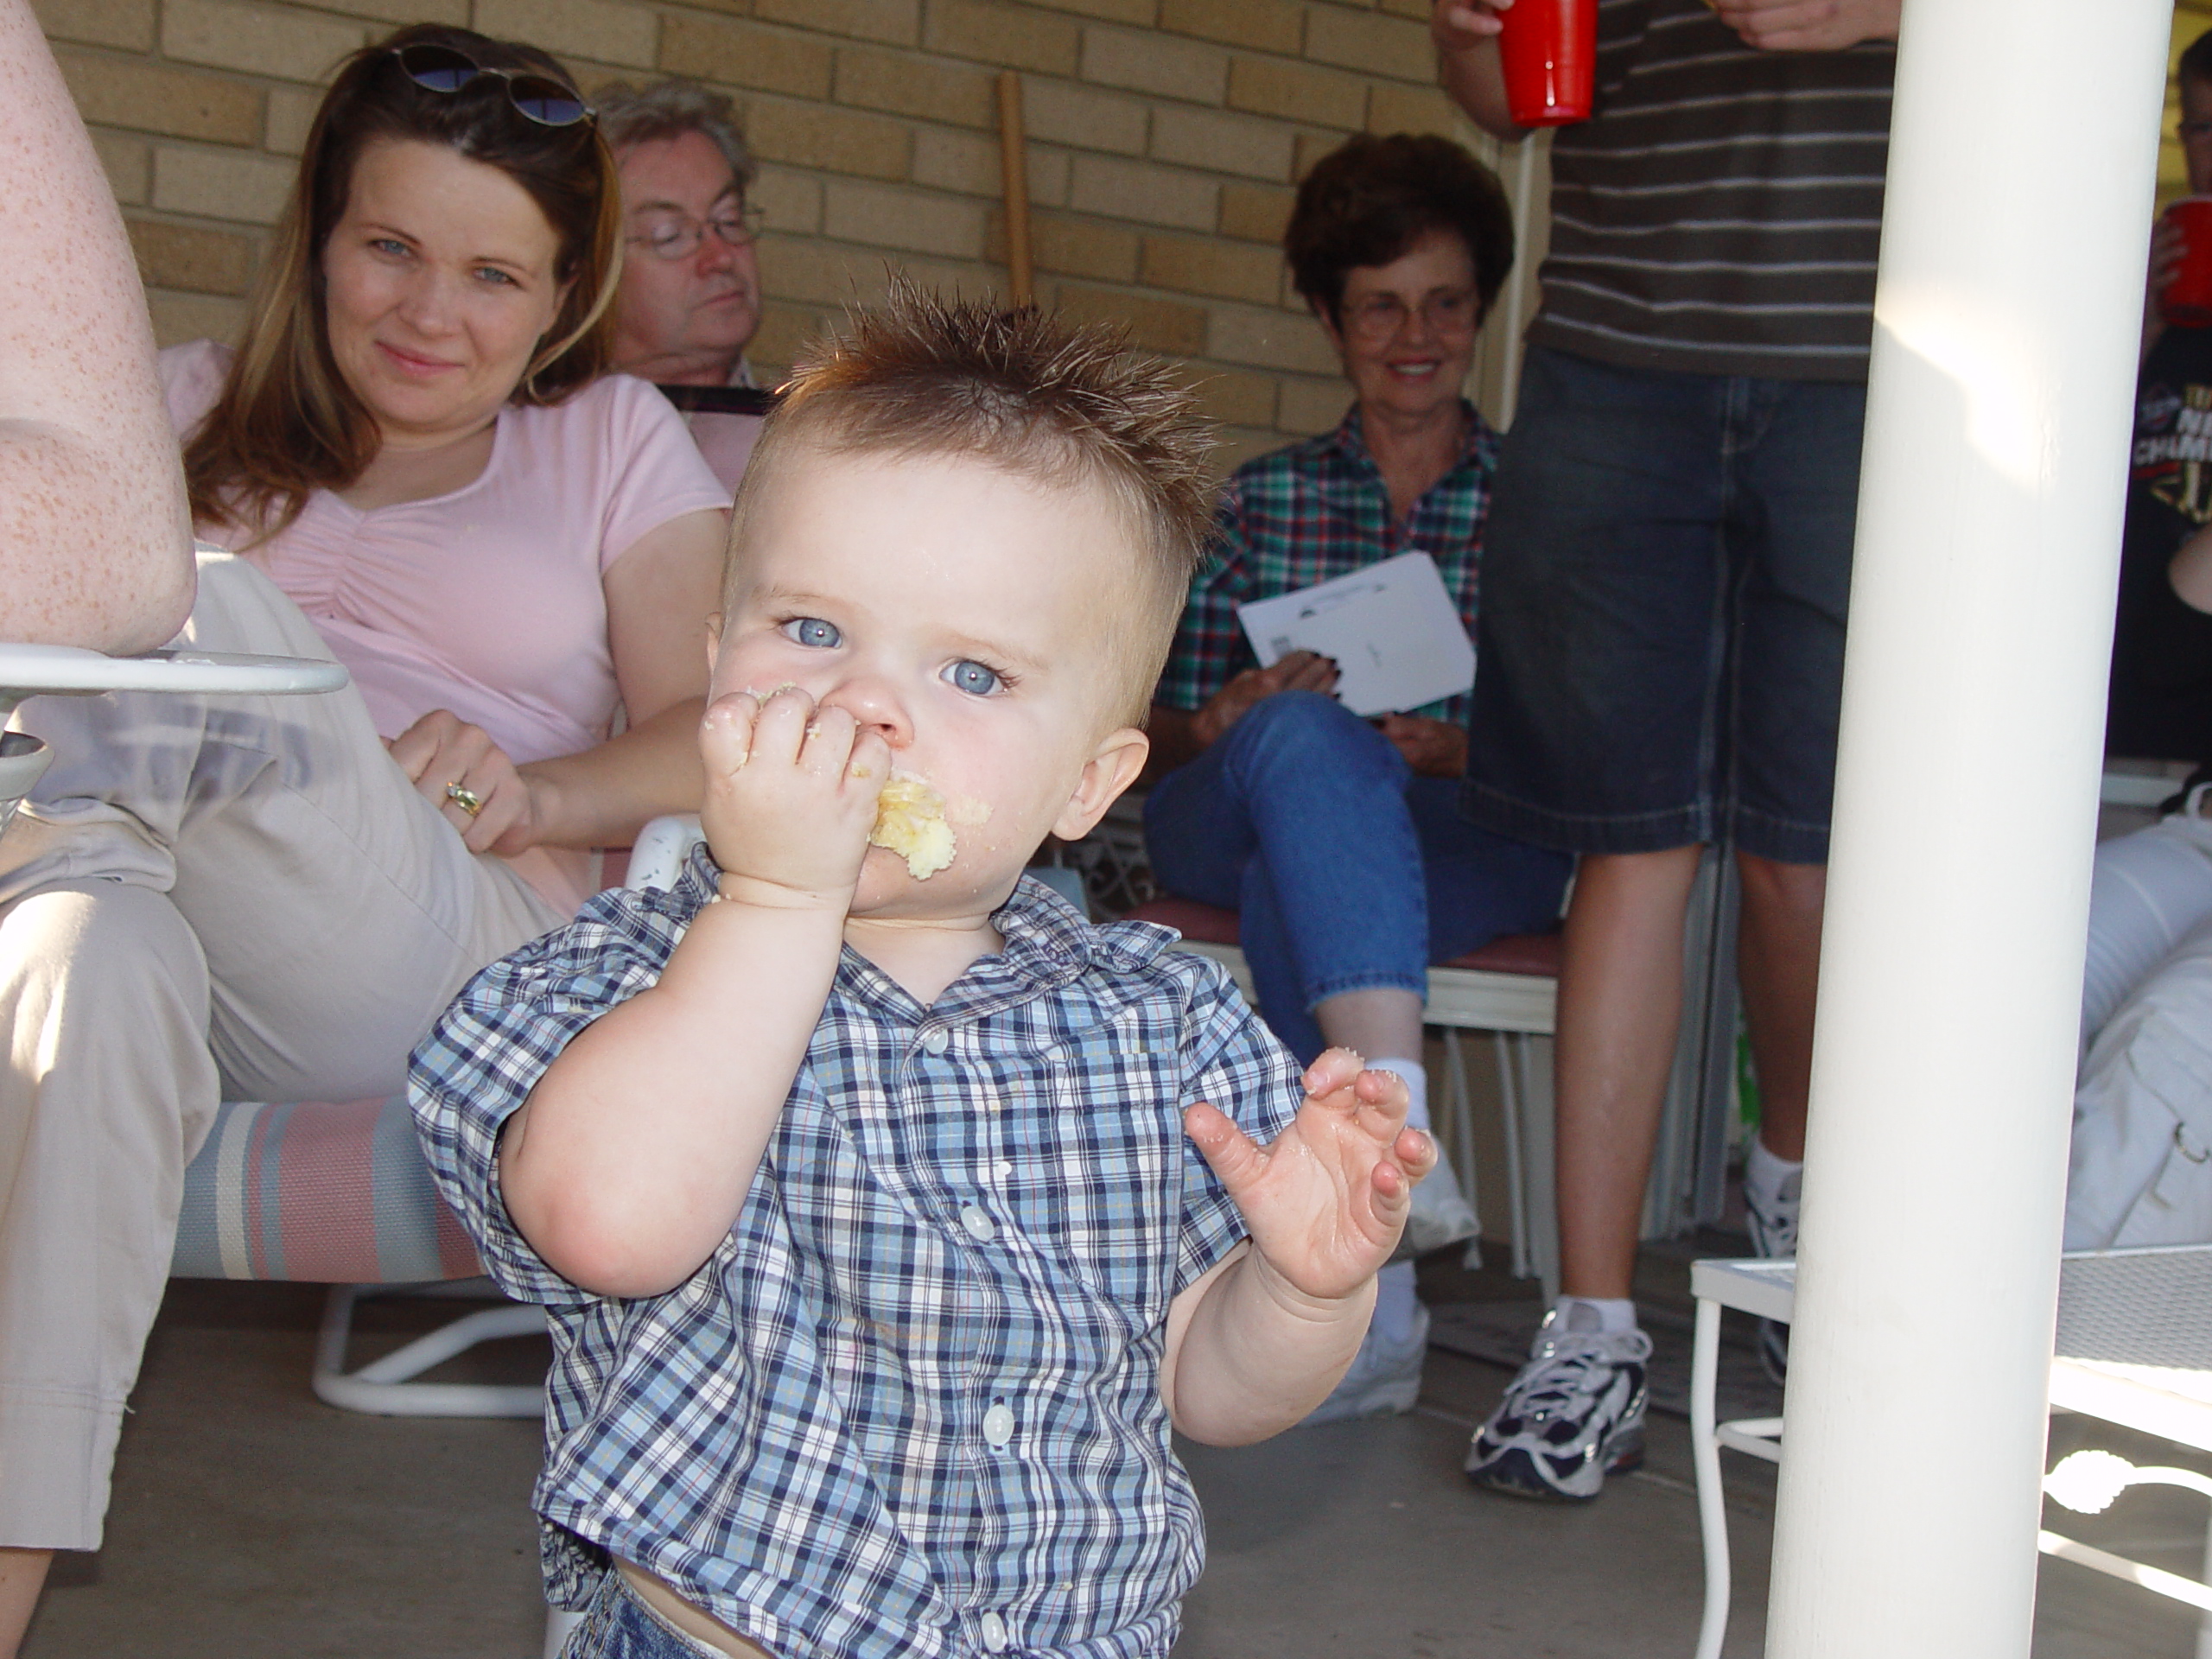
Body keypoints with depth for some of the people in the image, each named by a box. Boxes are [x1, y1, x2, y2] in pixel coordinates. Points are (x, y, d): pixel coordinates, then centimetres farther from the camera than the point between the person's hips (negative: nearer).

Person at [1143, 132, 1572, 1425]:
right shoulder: (1264, 497, 20)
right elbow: (1161, 730, 13)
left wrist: (1470, 753, -12)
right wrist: (1231, 718, -10)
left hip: (1478, 841, -1)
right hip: (1233, 821, 1)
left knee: (1290, 885, -37)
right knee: (1310, 737, -37)